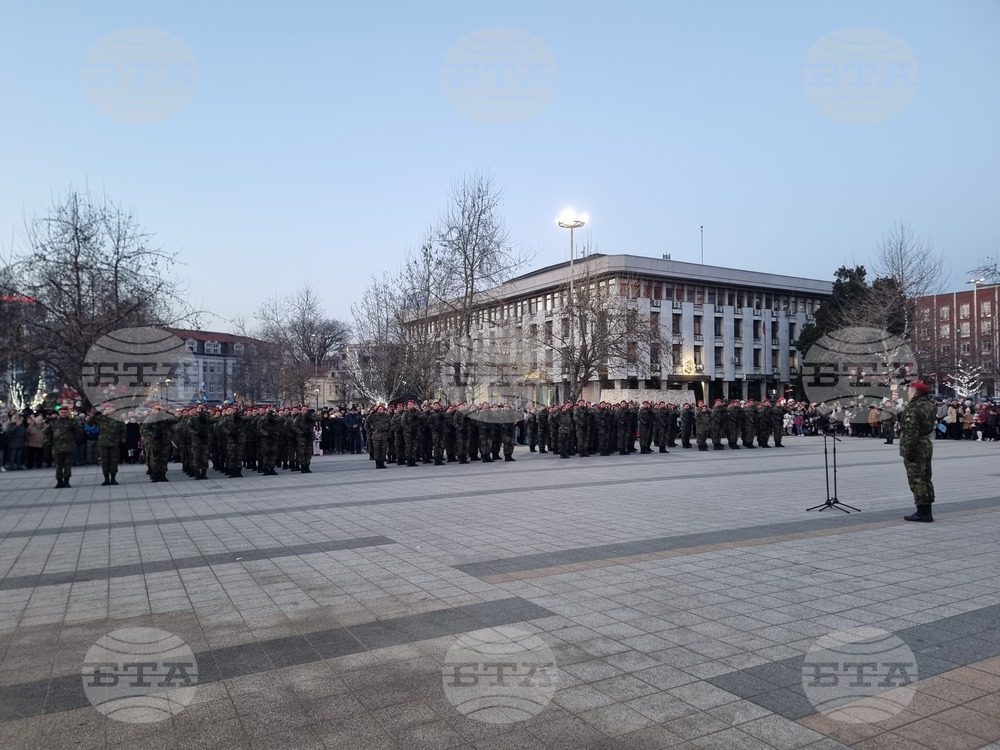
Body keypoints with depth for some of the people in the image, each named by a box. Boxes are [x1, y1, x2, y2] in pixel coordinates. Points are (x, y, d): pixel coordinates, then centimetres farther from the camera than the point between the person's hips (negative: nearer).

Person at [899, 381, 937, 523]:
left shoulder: (913, 409, -20)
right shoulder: (930, 405, 9)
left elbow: (911, 433, -24)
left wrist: (908, 451, -22)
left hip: (916, 447, -9)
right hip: (927, 444, 9)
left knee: (917, 480, -4)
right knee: (925, 479, 15)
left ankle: (922, 512, -2)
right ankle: (926, 511, 23)